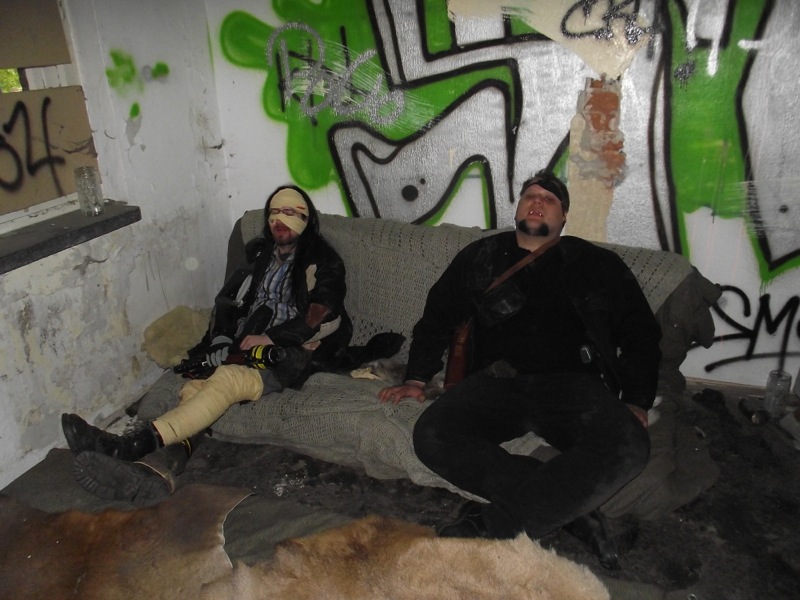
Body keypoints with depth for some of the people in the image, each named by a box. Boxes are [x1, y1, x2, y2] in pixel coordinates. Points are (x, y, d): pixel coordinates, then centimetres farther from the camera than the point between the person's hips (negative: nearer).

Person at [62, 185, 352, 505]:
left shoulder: (321, 262, 4)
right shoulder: (259, 253, 21)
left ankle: (138, 441, -41)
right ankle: (158, 471, -42)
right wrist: (221, 342, 3)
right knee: (193, 389, -23)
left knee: (229, 378, -34)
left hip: (288, 355, -5)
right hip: (246, 350, 6)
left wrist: (270, 337, -11)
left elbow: (317, 317, -9)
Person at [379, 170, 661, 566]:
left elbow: (641, 334, 16)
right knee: (431, 435, -28)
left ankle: (489, 528, -26)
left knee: (627, 448, -33)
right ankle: (557, 499, -21)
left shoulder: (596, 264, 19)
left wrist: (636, 402, 1)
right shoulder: (481, 257, 23)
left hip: (572, 384, 0)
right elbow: (437, 318, 25)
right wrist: (416, 378, 13)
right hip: (497, 380, 1)